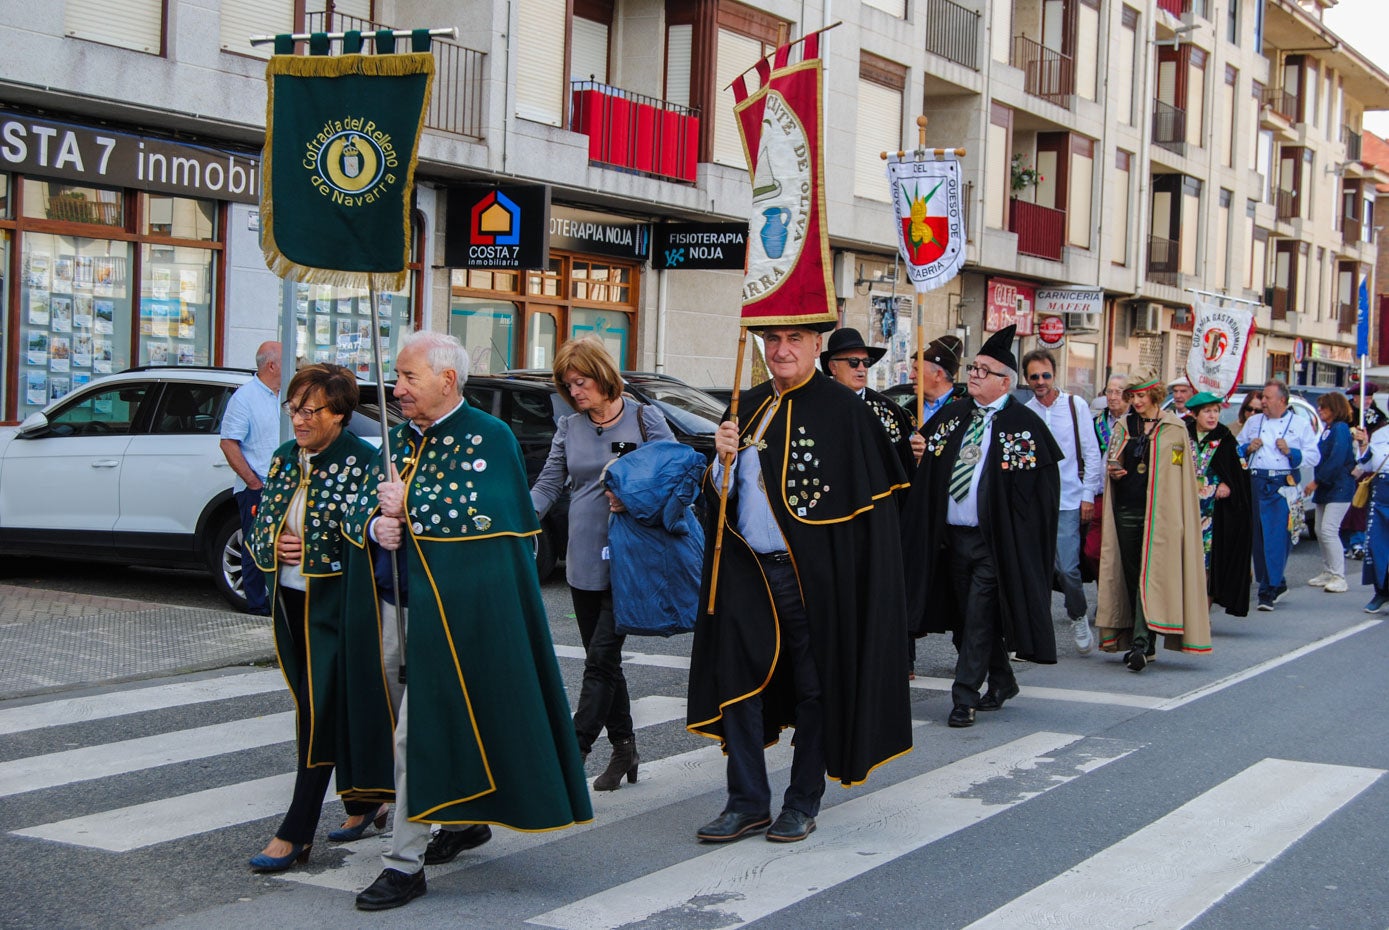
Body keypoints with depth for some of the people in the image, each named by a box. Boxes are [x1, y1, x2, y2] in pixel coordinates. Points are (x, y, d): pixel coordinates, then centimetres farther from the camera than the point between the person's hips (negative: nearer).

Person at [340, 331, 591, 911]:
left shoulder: (487, 438, -8)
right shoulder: (401, 440, 13)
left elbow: (483, 517, -21)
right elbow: (359, 508, 12)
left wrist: (408, 508, -16)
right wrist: (375, 525, -10)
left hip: (453, 612, -7)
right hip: (401, 606, 7)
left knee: (419, 733, -8)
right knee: (436, 723, 14)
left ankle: (405, 863, -2)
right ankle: (464, 819, 33)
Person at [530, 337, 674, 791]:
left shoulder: (645, 419, -2)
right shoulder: (569, 428, 11)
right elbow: (547, 486, 9)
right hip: (584, 562, 5)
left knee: (601, 657, -9)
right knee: (603, 660, 10)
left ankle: (573, 752, -8)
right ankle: (624, 747, 22)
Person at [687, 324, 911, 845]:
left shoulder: (841, 408, -8)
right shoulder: (748, 407, 10)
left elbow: (870, 501, -9)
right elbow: (721, 494, 14)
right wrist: (724, 460, -7)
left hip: (811, 576, -5)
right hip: (748, 571, 5)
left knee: (813, 689, 6)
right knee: (738, 683, 6)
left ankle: (803, 803, 19)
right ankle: (747, 803, 17)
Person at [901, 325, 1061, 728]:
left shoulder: (1025, 425, -8)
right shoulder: (950, 416, 8)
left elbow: (1046, 484, -8)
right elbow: (925, 470, 14)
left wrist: (1023, 536, -11)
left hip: (996, 542, -6)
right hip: (951, 534, 6)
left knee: (979, 619, -8)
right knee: (971, 616, 14)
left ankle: (964, 697, -3)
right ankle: (1002, 682, 32)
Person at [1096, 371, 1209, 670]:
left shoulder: (1174, 429, 1)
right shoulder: (1124, 427, 13)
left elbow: (1183, 475, 0)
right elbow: (1113, 465, 19)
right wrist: (1113, 472, -5)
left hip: (1159, 513, -4)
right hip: (1126, 511, 5)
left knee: (1149, 576, -13)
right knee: (1131, 576, 5)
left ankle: (1140, 642, -18)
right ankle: (1146, 646, 14)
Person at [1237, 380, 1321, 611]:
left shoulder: (1301, 425, 7)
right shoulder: (1253, 422, 17)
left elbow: (1314, 457, 3)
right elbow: (1236, 449, 21)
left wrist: (1291, 452, -12)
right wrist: (1248, 447, 0)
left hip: (1284, 487, -4)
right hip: (1256, 484, 4)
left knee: (1277, 538, -10)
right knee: (1259, 537, 3)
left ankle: (1268, 591, -7)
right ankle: (1277, 585, 17)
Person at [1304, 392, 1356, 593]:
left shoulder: (1340, 429, -13)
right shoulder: (1327, 430, 16)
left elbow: (1336, 460, -21)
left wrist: (1317, 481, -19)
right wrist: (1317, 482, 8)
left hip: (1338, 489, -10)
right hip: (1325, 488, 10)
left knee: (1329, 531, -14)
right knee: (1320, 531, 11)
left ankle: (1339, 576, -11)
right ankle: (1328, 573, 19)